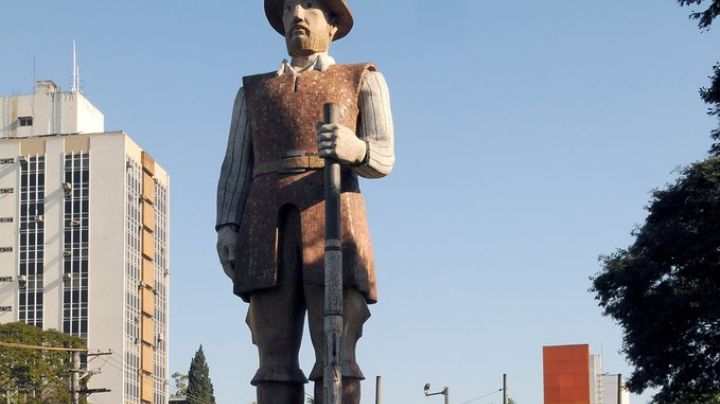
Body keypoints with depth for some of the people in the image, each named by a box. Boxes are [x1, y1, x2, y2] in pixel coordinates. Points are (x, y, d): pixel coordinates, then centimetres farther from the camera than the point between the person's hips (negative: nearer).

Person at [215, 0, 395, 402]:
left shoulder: (364, 80, 18)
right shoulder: (254, 91, 26)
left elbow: (383, 159, 4)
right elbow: (236, 168, 17)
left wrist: (353, 149, -21)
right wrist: (227, 228, -2)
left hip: (333, 223, -2)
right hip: (270, 231, 3)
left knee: (335, 358, -14)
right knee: (276, 363, -6)